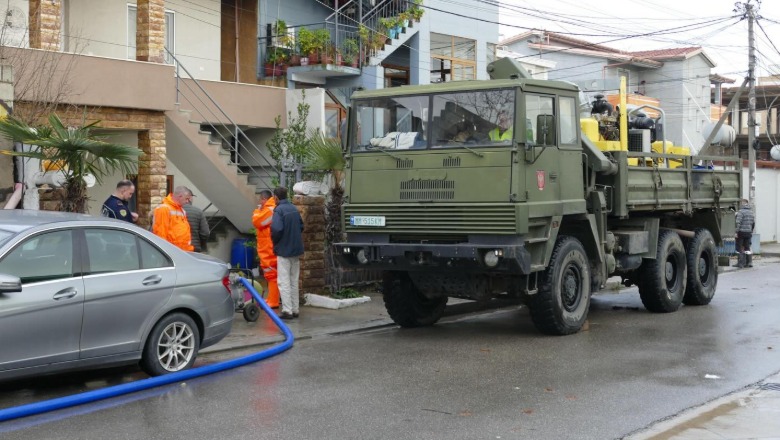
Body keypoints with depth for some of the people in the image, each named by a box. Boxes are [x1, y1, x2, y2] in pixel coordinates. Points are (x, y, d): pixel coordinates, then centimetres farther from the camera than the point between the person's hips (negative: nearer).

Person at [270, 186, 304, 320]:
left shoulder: (279, 210, -15)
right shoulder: (294, 209, 8)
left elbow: (276, 229, -27)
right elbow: (301, 227, 15)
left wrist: (274, 241, -8)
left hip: (284, 250, -7)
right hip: (296, 249, 7)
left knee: (284, 282, -4)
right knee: (294, 281, 15)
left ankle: (287, 310, -8)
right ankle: (295, 309, 18)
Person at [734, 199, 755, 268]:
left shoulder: (741, 212, -12)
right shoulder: (751, 212, 13)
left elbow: (738, 223, -18)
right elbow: (753, 223, 19)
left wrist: (736, 231, -16)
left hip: (741, 232, -7)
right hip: (748, 233, 7)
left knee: (739, 248, 1)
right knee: (747, 247, 13)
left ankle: (740, 263, 0)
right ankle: (749, 262, 10)